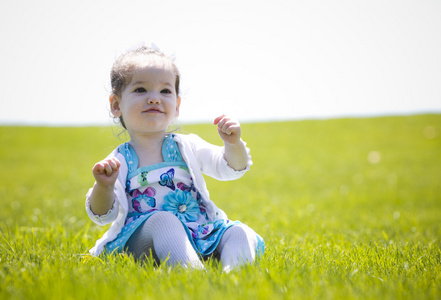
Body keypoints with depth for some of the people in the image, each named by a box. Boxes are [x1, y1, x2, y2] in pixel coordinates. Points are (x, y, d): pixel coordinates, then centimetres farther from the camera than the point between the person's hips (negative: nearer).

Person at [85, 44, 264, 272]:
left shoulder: (187, 147, 14)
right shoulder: (119, 161, 6)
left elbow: (230, 168, 6)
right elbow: (102, 215, -2)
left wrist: (233, 145, -15)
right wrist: (104, 187, -23)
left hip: (199, 236, 4)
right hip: (141, 239, -4)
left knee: (240, 233, -17)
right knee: (162, 219, -34)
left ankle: (232, 270, -48)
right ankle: (191, 270, -59)